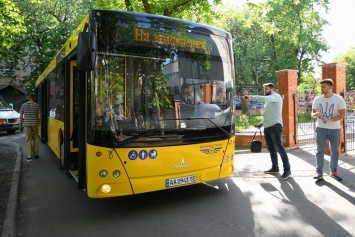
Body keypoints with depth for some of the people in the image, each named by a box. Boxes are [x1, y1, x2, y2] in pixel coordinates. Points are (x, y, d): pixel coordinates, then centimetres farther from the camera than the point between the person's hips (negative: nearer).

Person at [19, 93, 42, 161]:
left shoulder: (24, 105, 1)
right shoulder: (37, 105, -3)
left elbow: (21, 117, -1)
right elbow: (40, 117, -7)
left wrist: (20, 126, 7)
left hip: (26, 124, 1)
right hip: (35, 124, -1)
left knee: (28, 139, 5)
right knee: (36, 138, 12)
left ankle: (29, 155, 5)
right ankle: (35, 154, 15)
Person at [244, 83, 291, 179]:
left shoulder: (276, 96, -5)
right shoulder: (269, 100, 23)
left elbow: (264, 99, -27)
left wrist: (251, 97, -30)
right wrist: (262, 123, 16)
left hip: (275, 126, -9)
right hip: (267, 127, 9)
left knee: (279, 148, -8)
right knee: (271, 148, 13)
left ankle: (287, 170, -2)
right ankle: (275, 167, 24)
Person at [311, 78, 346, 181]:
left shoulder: (339, 99, -6)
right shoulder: (317, 99, 2)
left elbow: (343, 115, -10)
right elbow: (313, 114, 7)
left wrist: (329, 120, -23)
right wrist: (315, 114, -17)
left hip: (335, 129, -1)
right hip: (321, 128, 1)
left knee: (335, 150, 10)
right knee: (320, 150, 1)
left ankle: (334, 171, 22)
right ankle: (319, 171, 6)